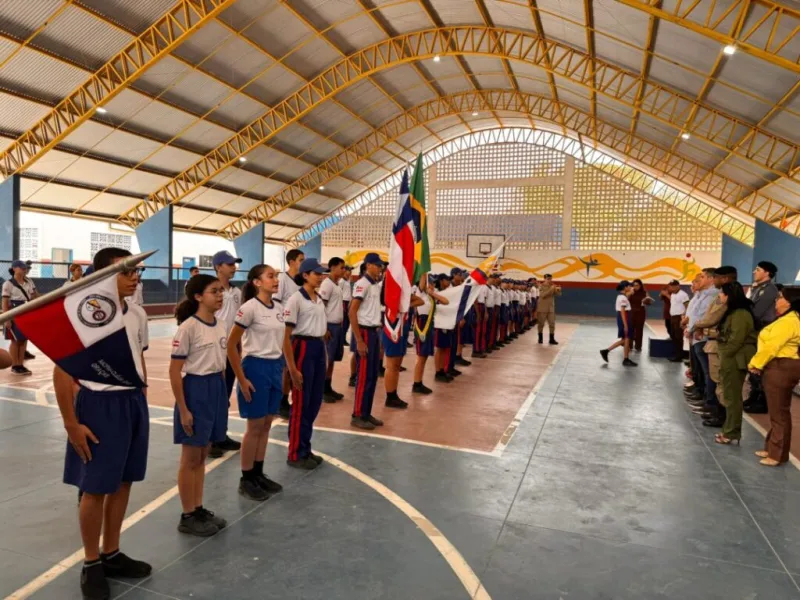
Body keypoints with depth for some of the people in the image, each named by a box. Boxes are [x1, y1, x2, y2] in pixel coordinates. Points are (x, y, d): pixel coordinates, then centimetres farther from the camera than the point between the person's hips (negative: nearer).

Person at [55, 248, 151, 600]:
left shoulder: (137, 314, 5)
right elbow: (62, 372, -13)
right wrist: (72, 423, -13)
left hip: (134, 403, 6)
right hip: (100, 405, -6)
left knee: (123, 482, 16)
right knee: (95, 488, 6)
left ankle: (112, 554, 33)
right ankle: (91, 564, 26)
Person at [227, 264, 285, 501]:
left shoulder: (279, 307, 6)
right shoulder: (250, 308, -15)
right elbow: (231, 345, -14)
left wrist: (281, 369, 13)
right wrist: (241, 379, -14)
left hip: (275, 367, 7)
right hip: (256, 367, -7)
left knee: (266, 424, 13)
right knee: (255, 426, 2)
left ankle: (259, 474, 27)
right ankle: (246, 480, 17)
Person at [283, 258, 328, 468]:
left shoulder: (319, 300, 11)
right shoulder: (296, 299, -12)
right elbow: (286, 335, -14)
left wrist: (325, 357, 15)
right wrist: (292, 368, -16)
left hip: (319, 349, 8)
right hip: (303, 348, -8)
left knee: (315, 402, 12)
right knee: (301, 404, 2)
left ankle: (305, 449, 26)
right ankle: (296, 454, 15)